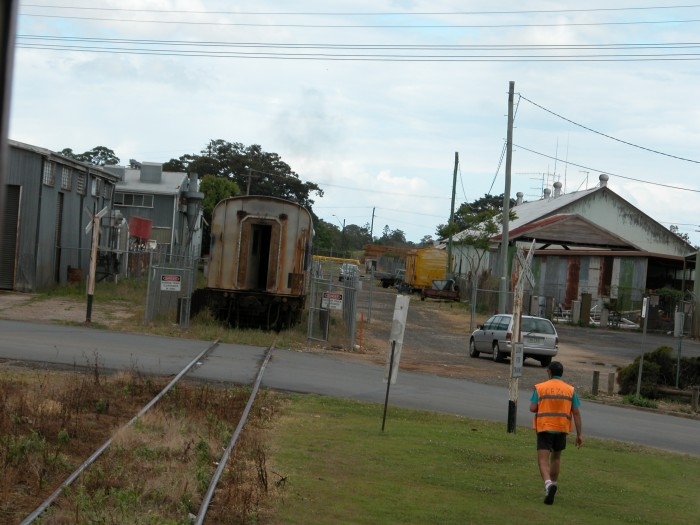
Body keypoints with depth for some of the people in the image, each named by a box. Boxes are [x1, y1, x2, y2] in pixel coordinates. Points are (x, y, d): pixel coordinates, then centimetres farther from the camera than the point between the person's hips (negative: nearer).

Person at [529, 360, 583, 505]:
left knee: (543, 459, -6)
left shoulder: (540, 387, -3)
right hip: (562, 429, 3)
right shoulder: (570, 390, 3)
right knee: (556, 457, 23)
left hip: (544, 428, -3)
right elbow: (576, 413, 0)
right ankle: (552, 484, 31)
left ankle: (548, 484, -29)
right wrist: (579, 434, 3)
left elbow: (532, 408, -7)